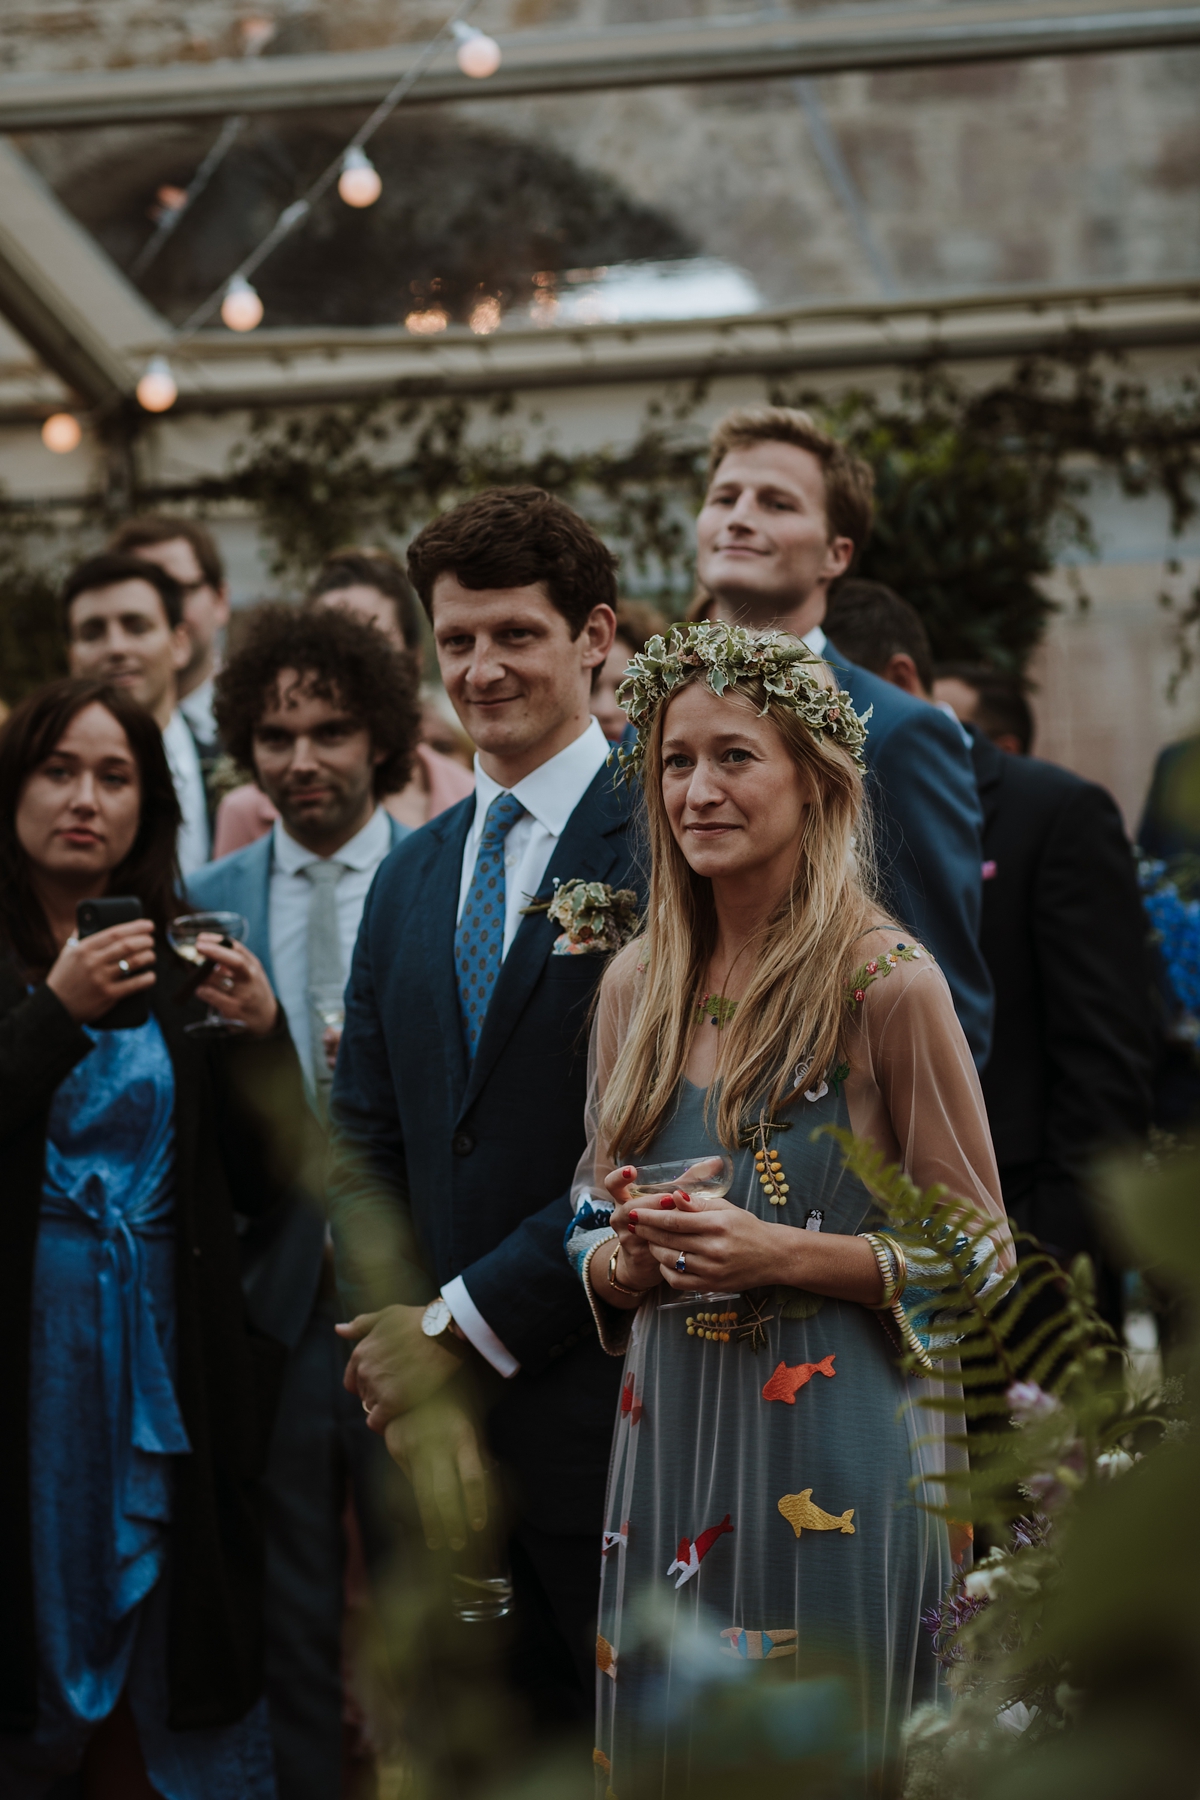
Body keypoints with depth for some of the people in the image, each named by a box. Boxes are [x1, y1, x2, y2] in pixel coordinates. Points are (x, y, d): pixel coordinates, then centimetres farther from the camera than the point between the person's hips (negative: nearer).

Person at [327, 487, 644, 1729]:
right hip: (446, 1421, 6)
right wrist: (402, 1350, -2)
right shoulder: (412, 876, 16)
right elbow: (364, 1138, 14)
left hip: (600, 1404, -6)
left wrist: (466, 1326, -11)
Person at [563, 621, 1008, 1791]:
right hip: (668, 1433, 5)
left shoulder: (889, 984, -8)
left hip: (833, 1442, -5)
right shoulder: (637, 986, 9)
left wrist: (783, 1255, -17)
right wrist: (632, 1256, -7)